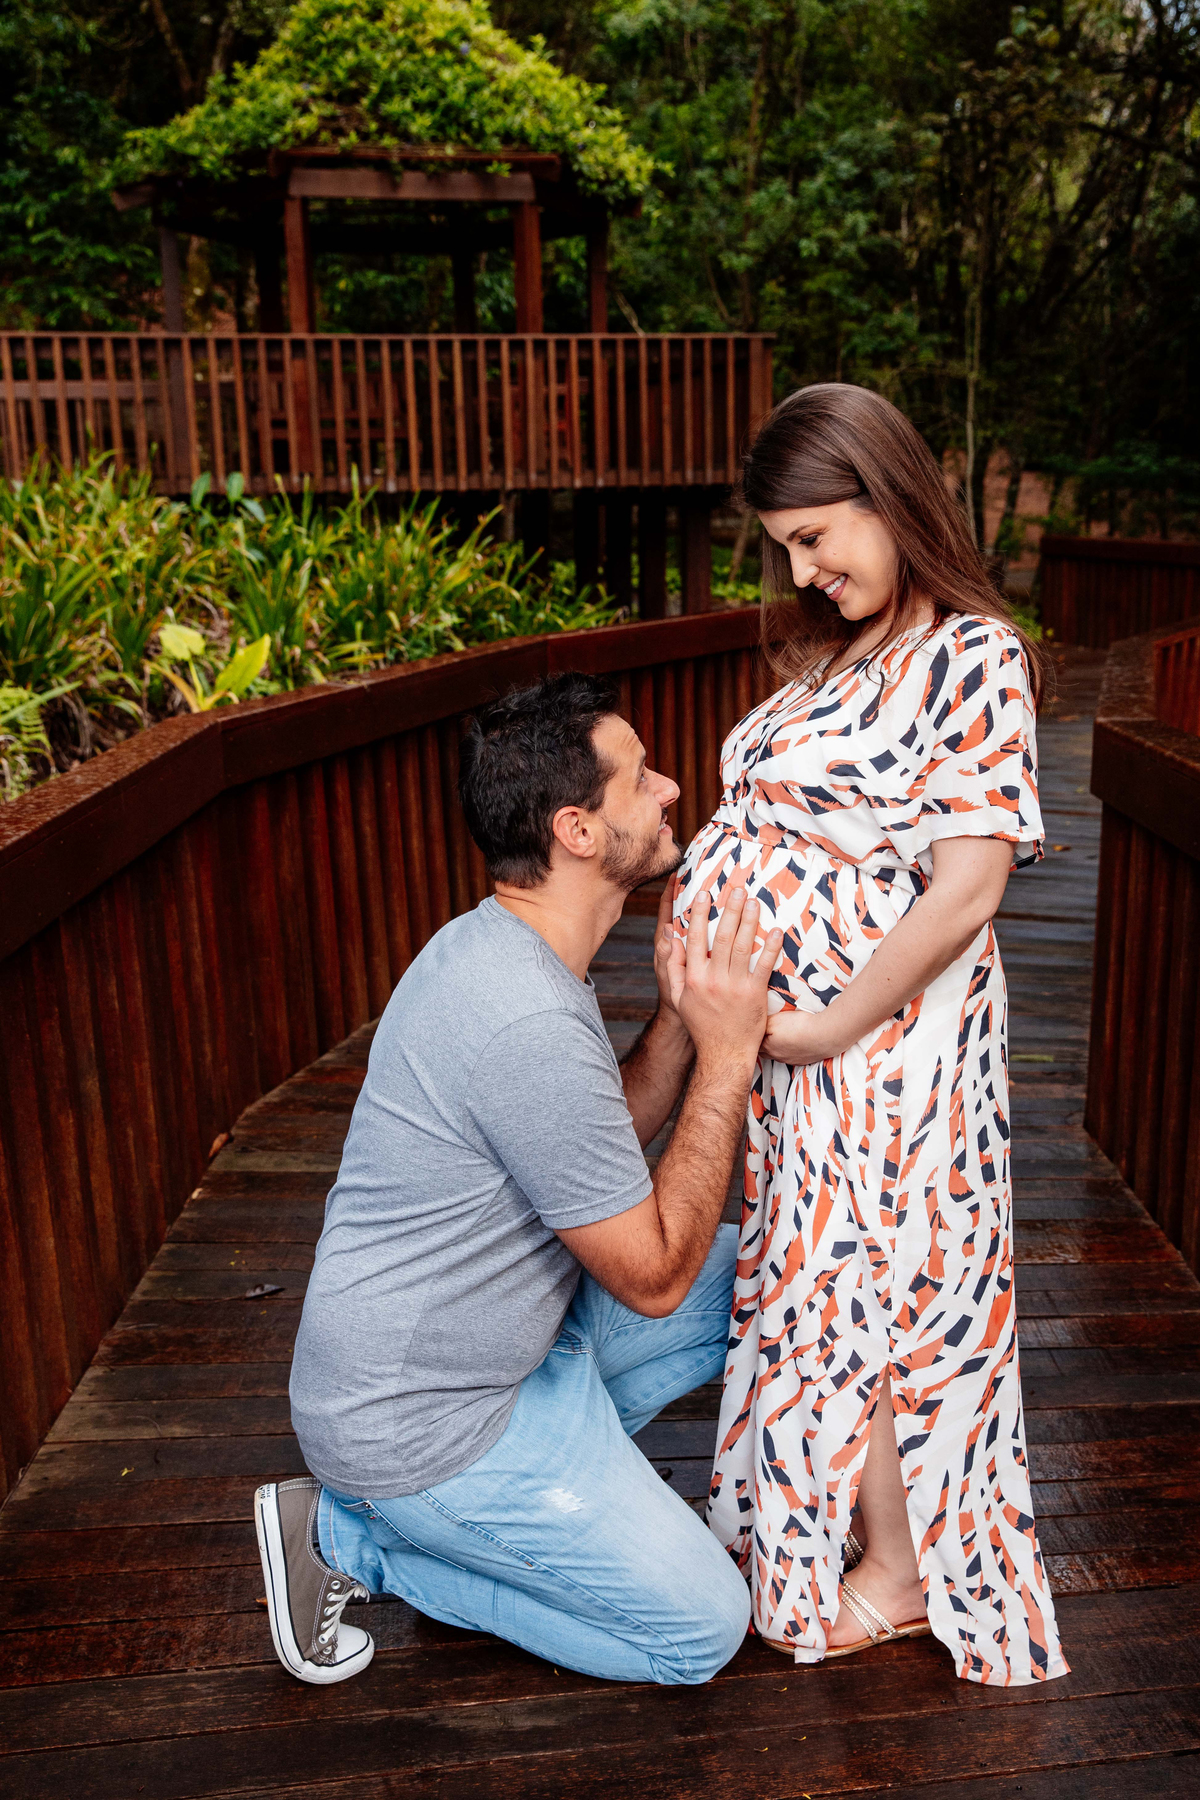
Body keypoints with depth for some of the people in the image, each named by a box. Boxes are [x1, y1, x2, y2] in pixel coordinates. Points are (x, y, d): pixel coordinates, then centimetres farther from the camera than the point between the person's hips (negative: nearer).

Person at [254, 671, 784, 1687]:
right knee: (704, 1630, 3)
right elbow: (653, 1277, -22)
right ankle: (352, 1536, 5)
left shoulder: (501, 948, -1)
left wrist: (680, 1015, -8)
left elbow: (600, 1149, 8)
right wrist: (727, 1050, -21)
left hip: (491, 1337, 9)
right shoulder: (531, 1023, -33)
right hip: (418, 1422, -9)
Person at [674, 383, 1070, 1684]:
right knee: (806, 1277, 19)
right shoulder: (839, 653, 12)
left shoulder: (975, 658, -14)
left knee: (855, 1288, 7)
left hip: (879, 1042, -8)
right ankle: (805, 1523, 42)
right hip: (780, 1031, 8)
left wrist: (829, 1028, -17)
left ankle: (899, 1574, 31)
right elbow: (796, 847, 11)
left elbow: (965, 891, -20)